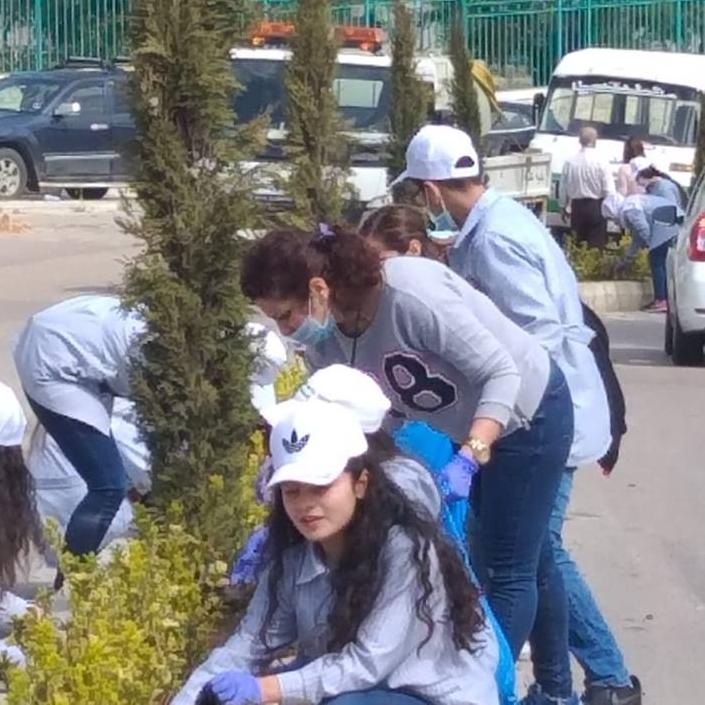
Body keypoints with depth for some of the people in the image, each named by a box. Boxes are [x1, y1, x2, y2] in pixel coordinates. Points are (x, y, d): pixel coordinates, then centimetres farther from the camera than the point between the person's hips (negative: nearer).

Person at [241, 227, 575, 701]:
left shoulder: (409, 294, -37)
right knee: (527, 559, 21)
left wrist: (468, 459, -43)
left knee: (509, 569, -3)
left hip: (530, 412, -8)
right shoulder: (326, 341, -14)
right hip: (475, 428, 8)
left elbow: (502, 374, -33)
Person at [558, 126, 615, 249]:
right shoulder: (600, 162, -12)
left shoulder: (569, 162, -3)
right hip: (596, 207, -3)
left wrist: (564, 207, 19)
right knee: (596, 246, 0)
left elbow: (563, 188, 4)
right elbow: (609, 190, -12)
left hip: (577, 207, 3)